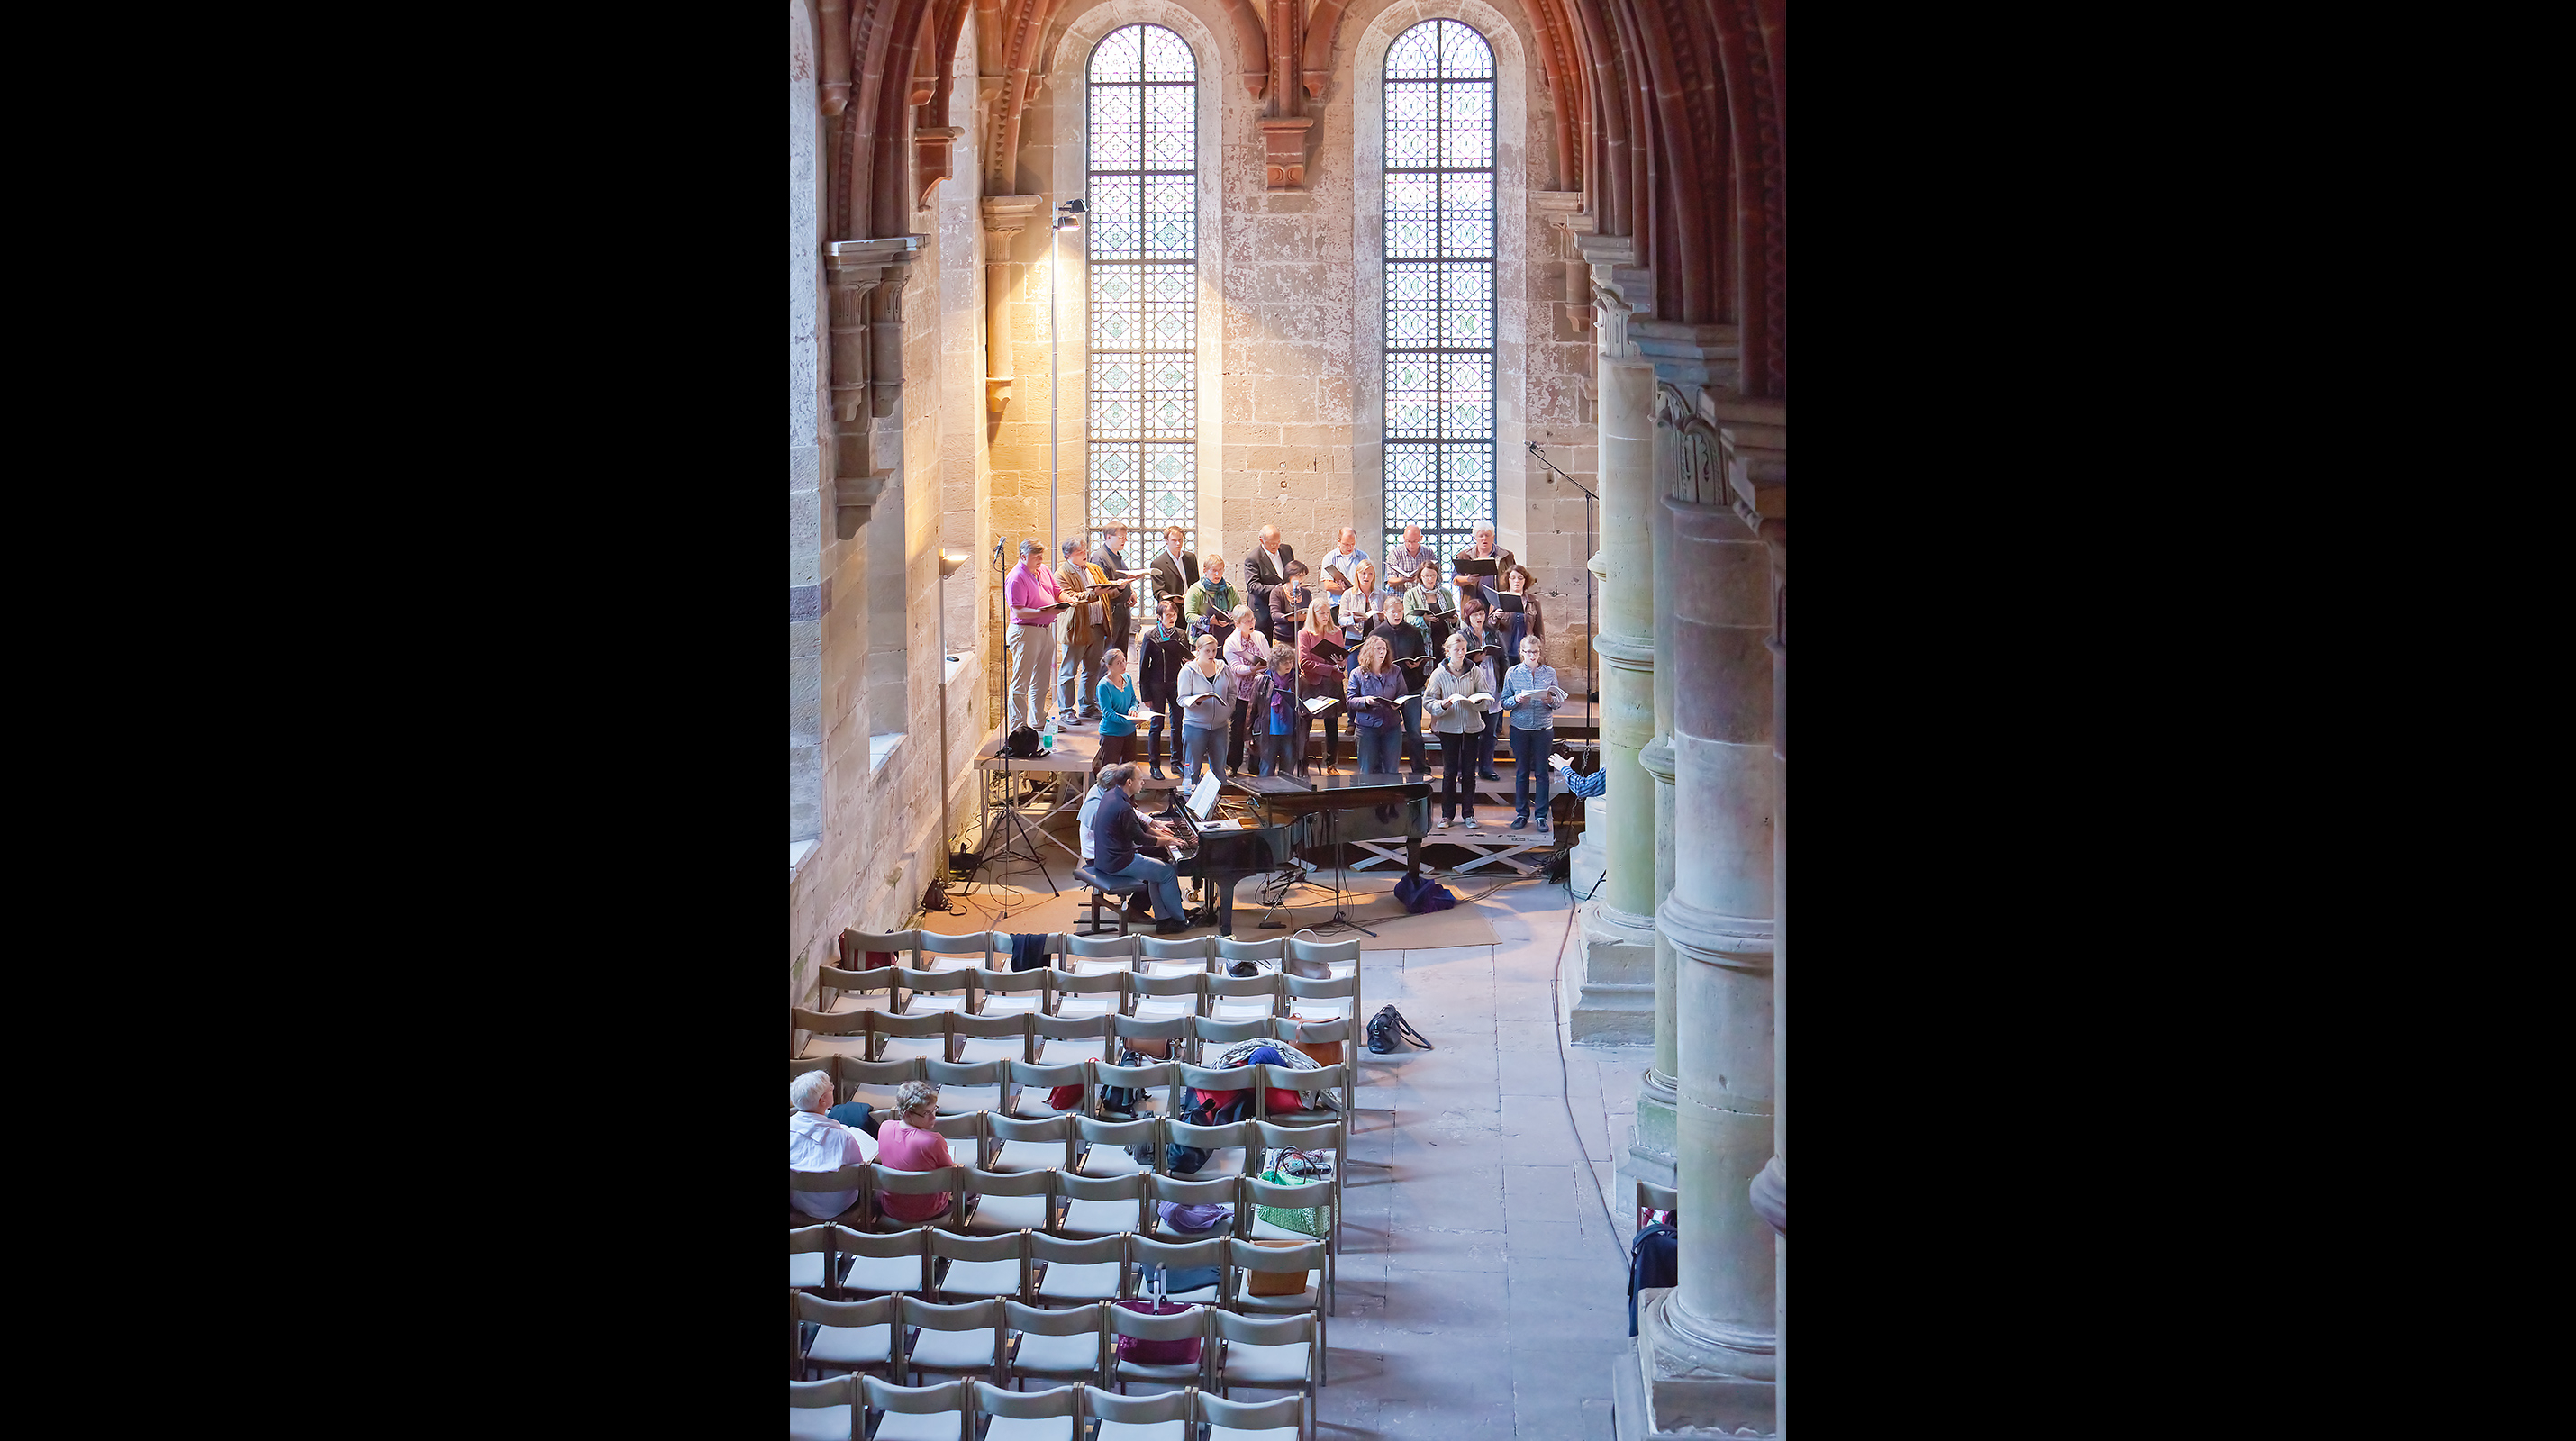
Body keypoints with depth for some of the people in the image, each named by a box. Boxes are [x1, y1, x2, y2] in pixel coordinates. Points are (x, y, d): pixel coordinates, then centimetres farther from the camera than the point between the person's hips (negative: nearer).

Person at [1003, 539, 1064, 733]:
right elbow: (1018, 611, -20)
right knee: (1021, 684, -4)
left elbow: (1057, 593, 20)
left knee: (1041, 681, 16)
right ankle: (1018, 728, -1)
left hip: (1045, 630, 9)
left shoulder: (1043, 571, 11)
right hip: (1025, 632, -9)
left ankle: (1038, 722, 26)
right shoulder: (1016, 578, -15)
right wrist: (1043, 611, -31)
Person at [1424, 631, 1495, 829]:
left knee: (1469, 771, 5)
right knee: (1450, 771, 2)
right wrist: (1443, 705, -21)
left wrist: (1477, 701, -16)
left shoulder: (1474, 672, 2)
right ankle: (1447, 814, 11)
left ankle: (1468, 813, 14)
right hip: (1449, 727, -1)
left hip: (1471, 727, 1)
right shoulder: (1439, 674, -2)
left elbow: (1487, 697, 5)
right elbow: (1428, 701, -2)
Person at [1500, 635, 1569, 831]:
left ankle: (1542, 816, 8)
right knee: (1521, 772, 6)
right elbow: (1504, 702, 2)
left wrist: (1551, 700, -16)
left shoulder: (1549, 672, 2)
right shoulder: (1512, 673, 1)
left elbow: (1559, 701, 6)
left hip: (1544, 728, 0)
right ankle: (1521, 814, 16)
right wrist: (1516, 700, -18)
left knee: (1542, 773, 2)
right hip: (1520, 728, 0)